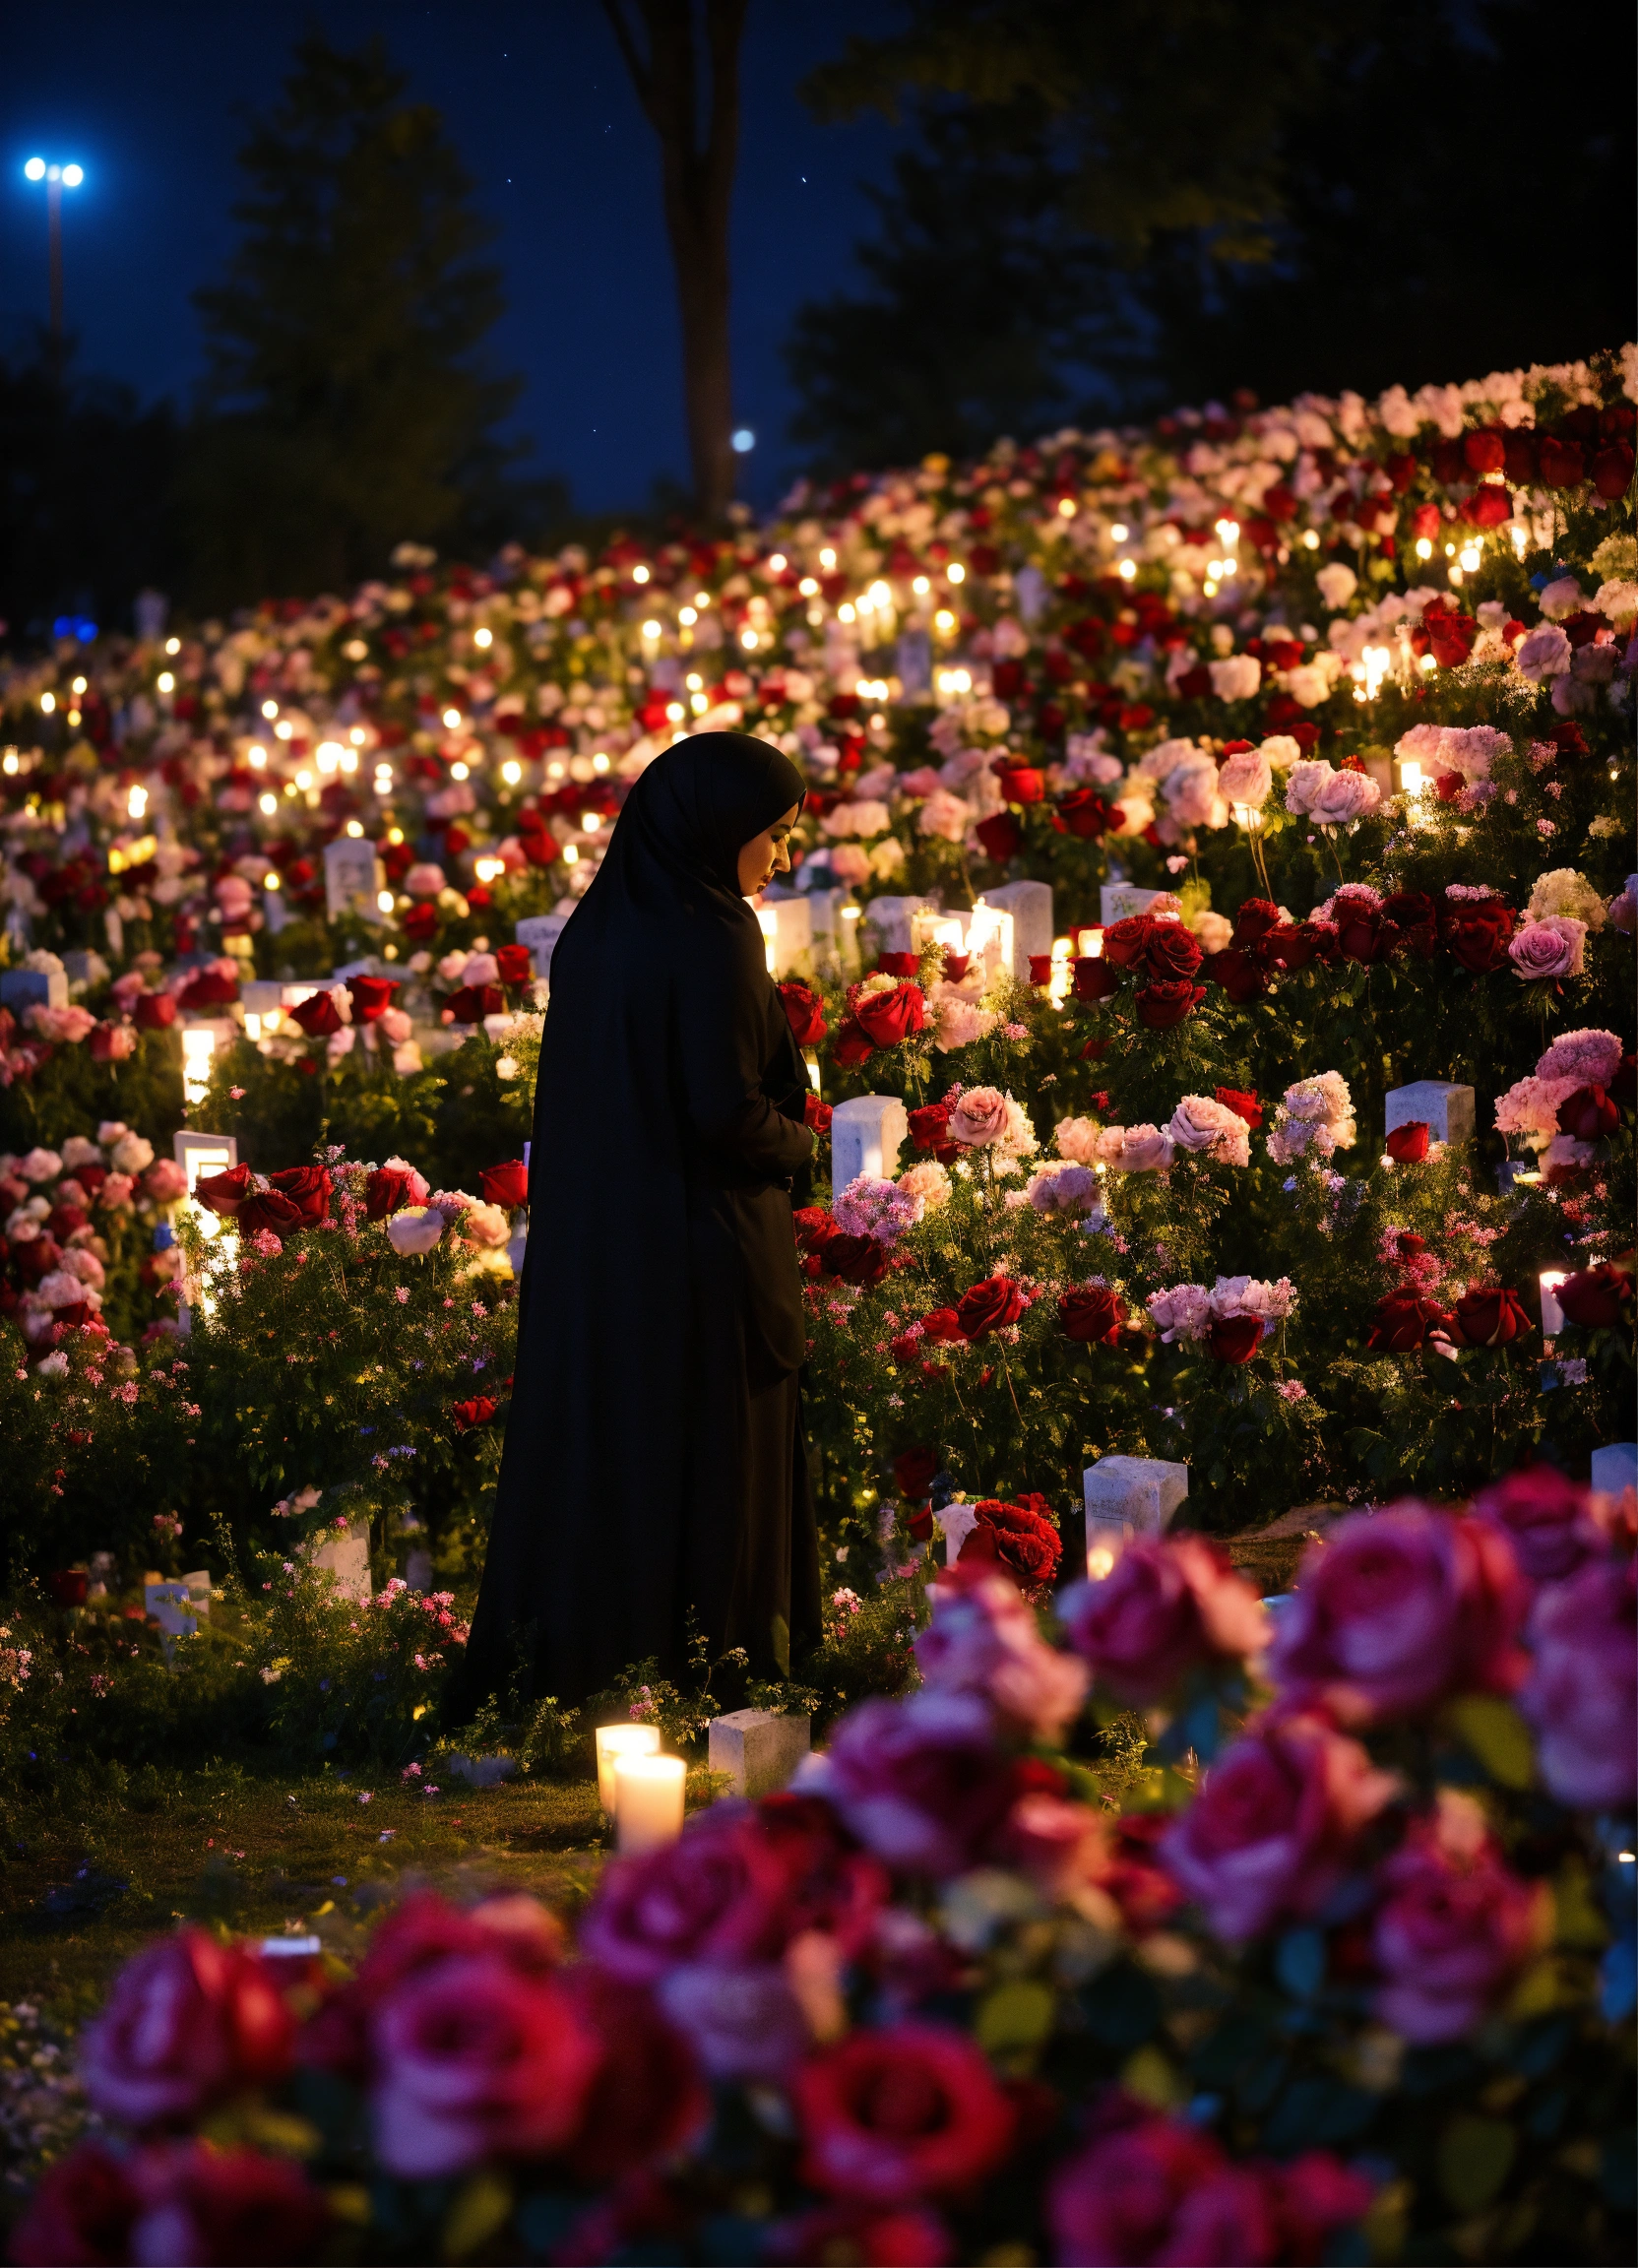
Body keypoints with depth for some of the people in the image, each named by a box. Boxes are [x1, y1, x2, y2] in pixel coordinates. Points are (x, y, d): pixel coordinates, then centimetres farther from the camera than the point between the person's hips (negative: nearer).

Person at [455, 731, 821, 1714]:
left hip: (588, 1253, 8)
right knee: (709, 1474, 2)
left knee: (588, 1457, 13)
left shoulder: (597, 933, 7)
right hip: (700, 1258, -8)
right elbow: (726, 1113, -22)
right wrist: (796, 1140, -2)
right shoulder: (712, 940, -18)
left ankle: (553, 1677, 19)